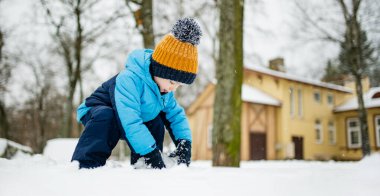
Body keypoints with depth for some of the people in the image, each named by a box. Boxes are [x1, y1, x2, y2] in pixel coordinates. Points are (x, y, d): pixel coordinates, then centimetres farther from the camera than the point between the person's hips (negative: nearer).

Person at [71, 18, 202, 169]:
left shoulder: (164, 89, -8)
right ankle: (85, 165, -34)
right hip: (96, 112, -7)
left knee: (157, 122, -6)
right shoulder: (129, 79, -37)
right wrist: (150, 151, -46)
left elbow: (176, 114, -2)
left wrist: (184, 141, -18)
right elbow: (130, 121, -45)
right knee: (105, 116, -37)